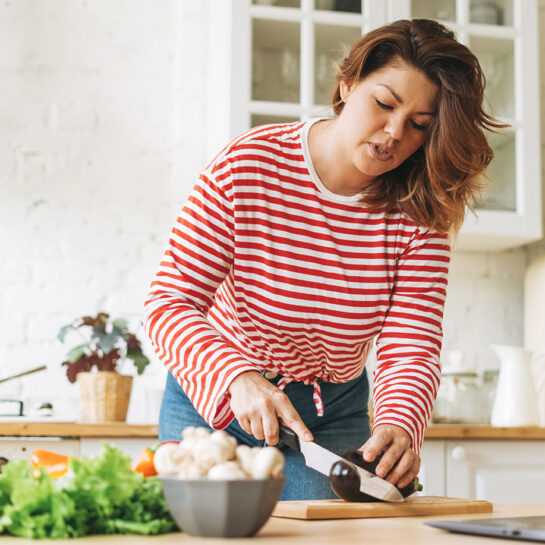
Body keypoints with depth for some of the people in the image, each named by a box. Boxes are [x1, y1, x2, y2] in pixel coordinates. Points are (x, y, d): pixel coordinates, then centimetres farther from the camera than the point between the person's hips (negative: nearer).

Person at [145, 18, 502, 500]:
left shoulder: (420, 216, -13)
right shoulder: (248, 166, -20)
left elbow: (411, 349, -19)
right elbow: (169, 303, -22)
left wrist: (399, 426, -41)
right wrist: (240, 378, -39)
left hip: (333, 415, 2)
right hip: (213, 399, -1)